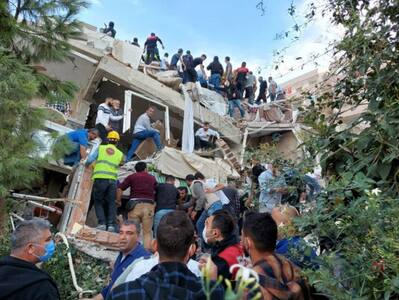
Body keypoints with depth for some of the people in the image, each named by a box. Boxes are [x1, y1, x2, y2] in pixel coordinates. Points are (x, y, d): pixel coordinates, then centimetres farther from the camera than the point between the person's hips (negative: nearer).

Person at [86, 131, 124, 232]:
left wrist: (87, 165, 22)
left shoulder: (100, 148, 7)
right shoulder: (120, 153, 12)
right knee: (111, 203, 11)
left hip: (100, 178, -1)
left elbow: (89, 160, 1)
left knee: (98, 201, 10)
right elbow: (119, 165, 9)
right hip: (112, 179, 2)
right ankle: (111, 224, 4)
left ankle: (102, 223, 0)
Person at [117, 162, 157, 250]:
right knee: (147, 232, 4)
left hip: (135, 205, -1)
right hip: (149, 205, 1)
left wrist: (118, 201, 13)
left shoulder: (132, 176, 11)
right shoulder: (152, 178, 18)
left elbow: (119, 188, 4)